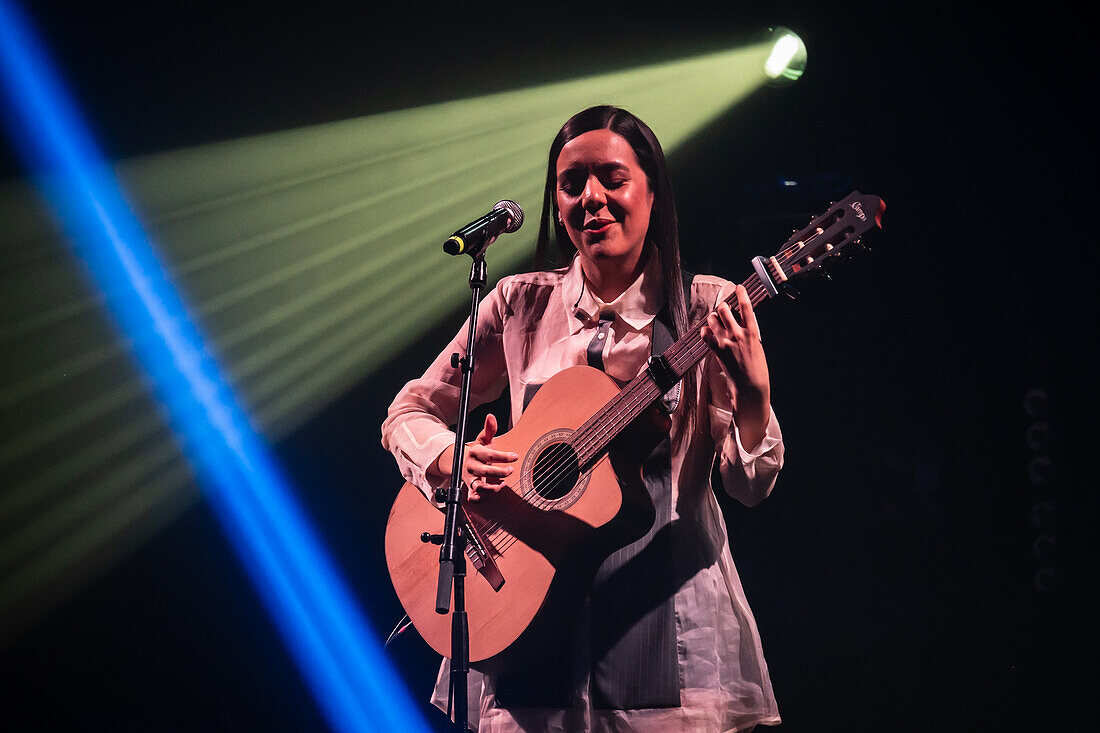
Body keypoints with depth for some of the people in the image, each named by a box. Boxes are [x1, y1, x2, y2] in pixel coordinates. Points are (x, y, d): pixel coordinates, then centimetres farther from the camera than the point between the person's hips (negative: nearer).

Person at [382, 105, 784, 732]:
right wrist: (457, 463, -11)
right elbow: (409, 413, 10)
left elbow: (752, 484, -5)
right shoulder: (522, 304, 5)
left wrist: (752, 392, -24)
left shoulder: (708, 310, -1)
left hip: (670, 606, -1)